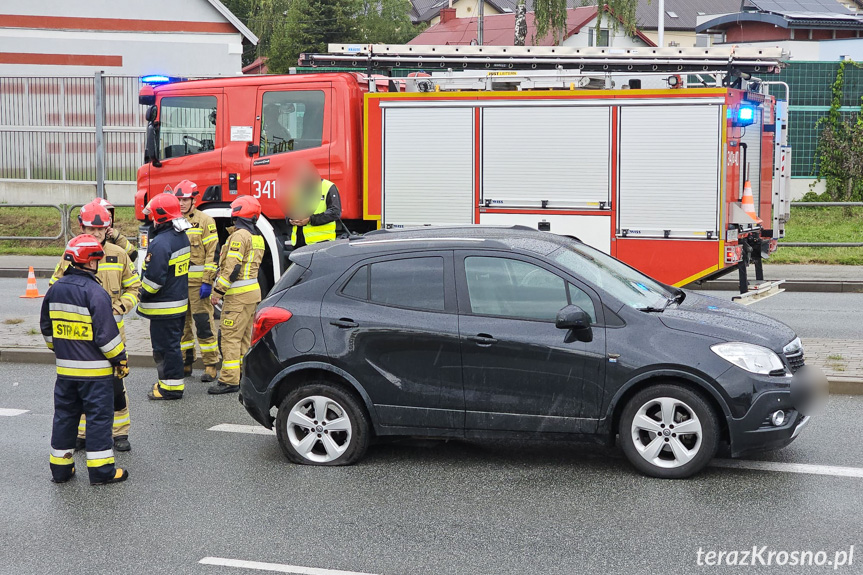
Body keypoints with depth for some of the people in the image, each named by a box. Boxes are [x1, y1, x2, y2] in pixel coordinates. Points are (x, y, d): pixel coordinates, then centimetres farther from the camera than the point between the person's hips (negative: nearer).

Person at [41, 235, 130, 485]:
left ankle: (60, 467, 21)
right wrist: (120, 359, -7)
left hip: (65, 368, 7)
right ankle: (101, 470, 5)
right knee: (99, 415, 1)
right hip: (94, 369, -7)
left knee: (65, 414, 15)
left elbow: (46, 327, 15)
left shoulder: (55, 289, 5)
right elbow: (106, 333, -18)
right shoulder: (94, 292, -18)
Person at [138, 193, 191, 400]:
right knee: (172, 345, 18)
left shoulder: (161, 242, -22)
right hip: (180, 302, 10)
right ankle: (170, 381, 28)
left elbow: (154, 278, -23)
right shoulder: (181, 237, 9)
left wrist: (142, 301, -9)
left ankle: (171, 387, 4)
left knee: (165, 347, -1)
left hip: (164, 306, -10)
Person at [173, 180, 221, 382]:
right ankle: (185, 363, 19)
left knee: (203, 323, -7)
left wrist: (207, 282, -13)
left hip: (198, 282, -6)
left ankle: (211, 365, -1)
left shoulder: (205, 221, -3)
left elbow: (213, 253, -7)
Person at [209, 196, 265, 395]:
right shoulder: (257, 237, 16)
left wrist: (218, 291, -15)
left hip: (238, 295, -10)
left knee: (230, 337, -9)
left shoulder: (239, 236, -14)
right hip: (253, 290, 10)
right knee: (244, 337, 16)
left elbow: (232, 267, -20)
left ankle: (230, 380, -11)